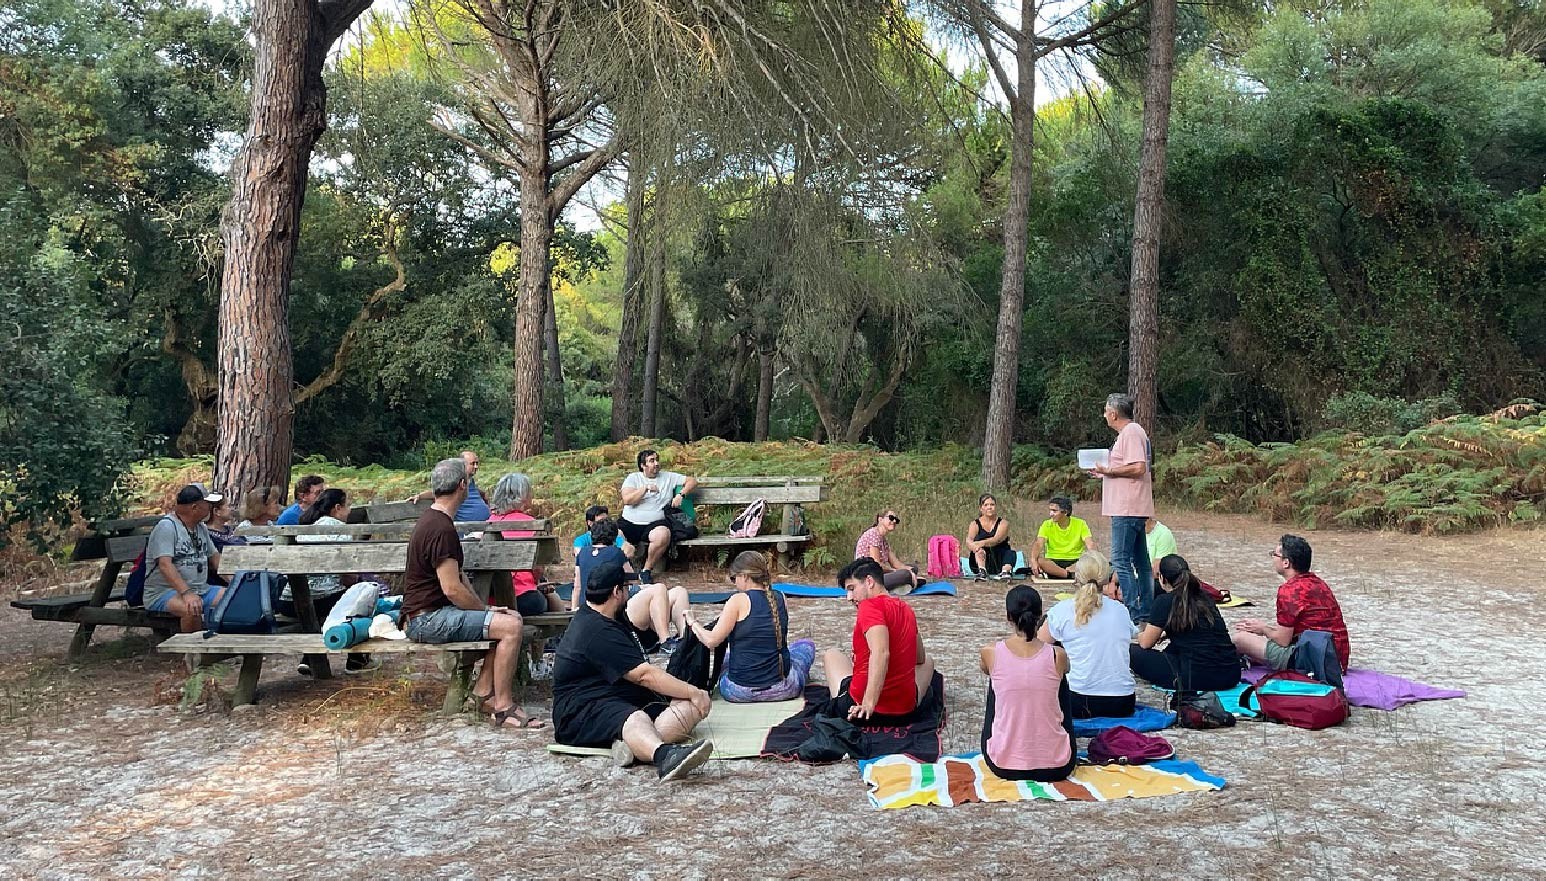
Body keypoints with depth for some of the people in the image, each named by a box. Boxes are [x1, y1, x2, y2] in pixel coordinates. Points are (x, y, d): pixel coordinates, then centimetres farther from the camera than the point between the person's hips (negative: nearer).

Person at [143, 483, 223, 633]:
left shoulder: (201, 528, 16)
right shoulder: (166, 526, -11)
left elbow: (215, 558, 20)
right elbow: (165, 564, -23)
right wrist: (186, 593, -36)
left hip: (201, 590, 7)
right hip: (164, 591, -7)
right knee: (192, 610, -38)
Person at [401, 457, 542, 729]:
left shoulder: (433, 518, 13)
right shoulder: (442, 529, -21)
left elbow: (457, 573, 15)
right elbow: (453, 589, -24)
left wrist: (483, 607, 5)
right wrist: (486, 609, -9)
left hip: (433, 611, 11)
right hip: (427, 620, -11)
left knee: (511, 617, 9)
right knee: (511, 626, -20)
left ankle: (483, 687, 9)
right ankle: (502, 708, -14)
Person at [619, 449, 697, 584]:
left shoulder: (668, 477, 13)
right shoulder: (633, 478, 10)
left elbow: (693, 481, 13)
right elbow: (627, 500, -5)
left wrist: (680, 494, -2)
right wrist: (645, 488, -10)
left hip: (654, 524, 0)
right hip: (629, 523, 0)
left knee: (663, 534, -36)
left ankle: (647, 570, -14)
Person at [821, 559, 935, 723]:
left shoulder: (870, 605, -12)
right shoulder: (907, 609, 9)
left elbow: (881, 653, -28)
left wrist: (869, 703, -32)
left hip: (859, 710, -5)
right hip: (905, 713, 5)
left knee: (831, 654, 24)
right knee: (928, 661, 35)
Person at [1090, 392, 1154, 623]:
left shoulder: (1131, 432, -13)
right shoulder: (1130, 432, 20)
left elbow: (1138, 468, -23)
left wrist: (1108, 470, -14)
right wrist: (1105, 472, 16)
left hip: (1127, 509, -11)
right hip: (1132, 508, 11)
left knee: (1121, 560, -11)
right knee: (1140, 561, 12)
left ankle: (1132, 612, -11)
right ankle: (1145, 611, 18)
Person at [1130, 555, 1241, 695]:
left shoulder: (1165, 601, -5)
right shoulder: (1205, 597, 15)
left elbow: (1145, 643, 3)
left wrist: (1141, 636, 25)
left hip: (1198, 678, -8)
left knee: (1134, 653, 2)